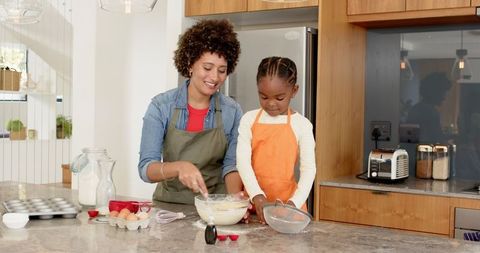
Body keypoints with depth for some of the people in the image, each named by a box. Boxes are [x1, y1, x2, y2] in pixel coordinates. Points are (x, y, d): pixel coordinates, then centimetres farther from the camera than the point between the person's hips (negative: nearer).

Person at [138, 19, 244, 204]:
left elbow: (231, 164, 1)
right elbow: (146, 169, -12)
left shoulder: (232, 111, -2)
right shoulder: (161, 106, -7)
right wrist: (179, 167, -32)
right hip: (169, 204, -1)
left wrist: (235, 197, -19)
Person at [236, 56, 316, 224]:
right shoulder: (249, 120, 0)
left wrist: (294, 203, -19)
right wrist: (258, 197, -20)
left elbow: (309, 168, -6)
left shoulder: (301, 125, -4)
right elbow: (243, 161, -8)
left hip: (287, 202, -1)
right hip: (252, 202, 1)